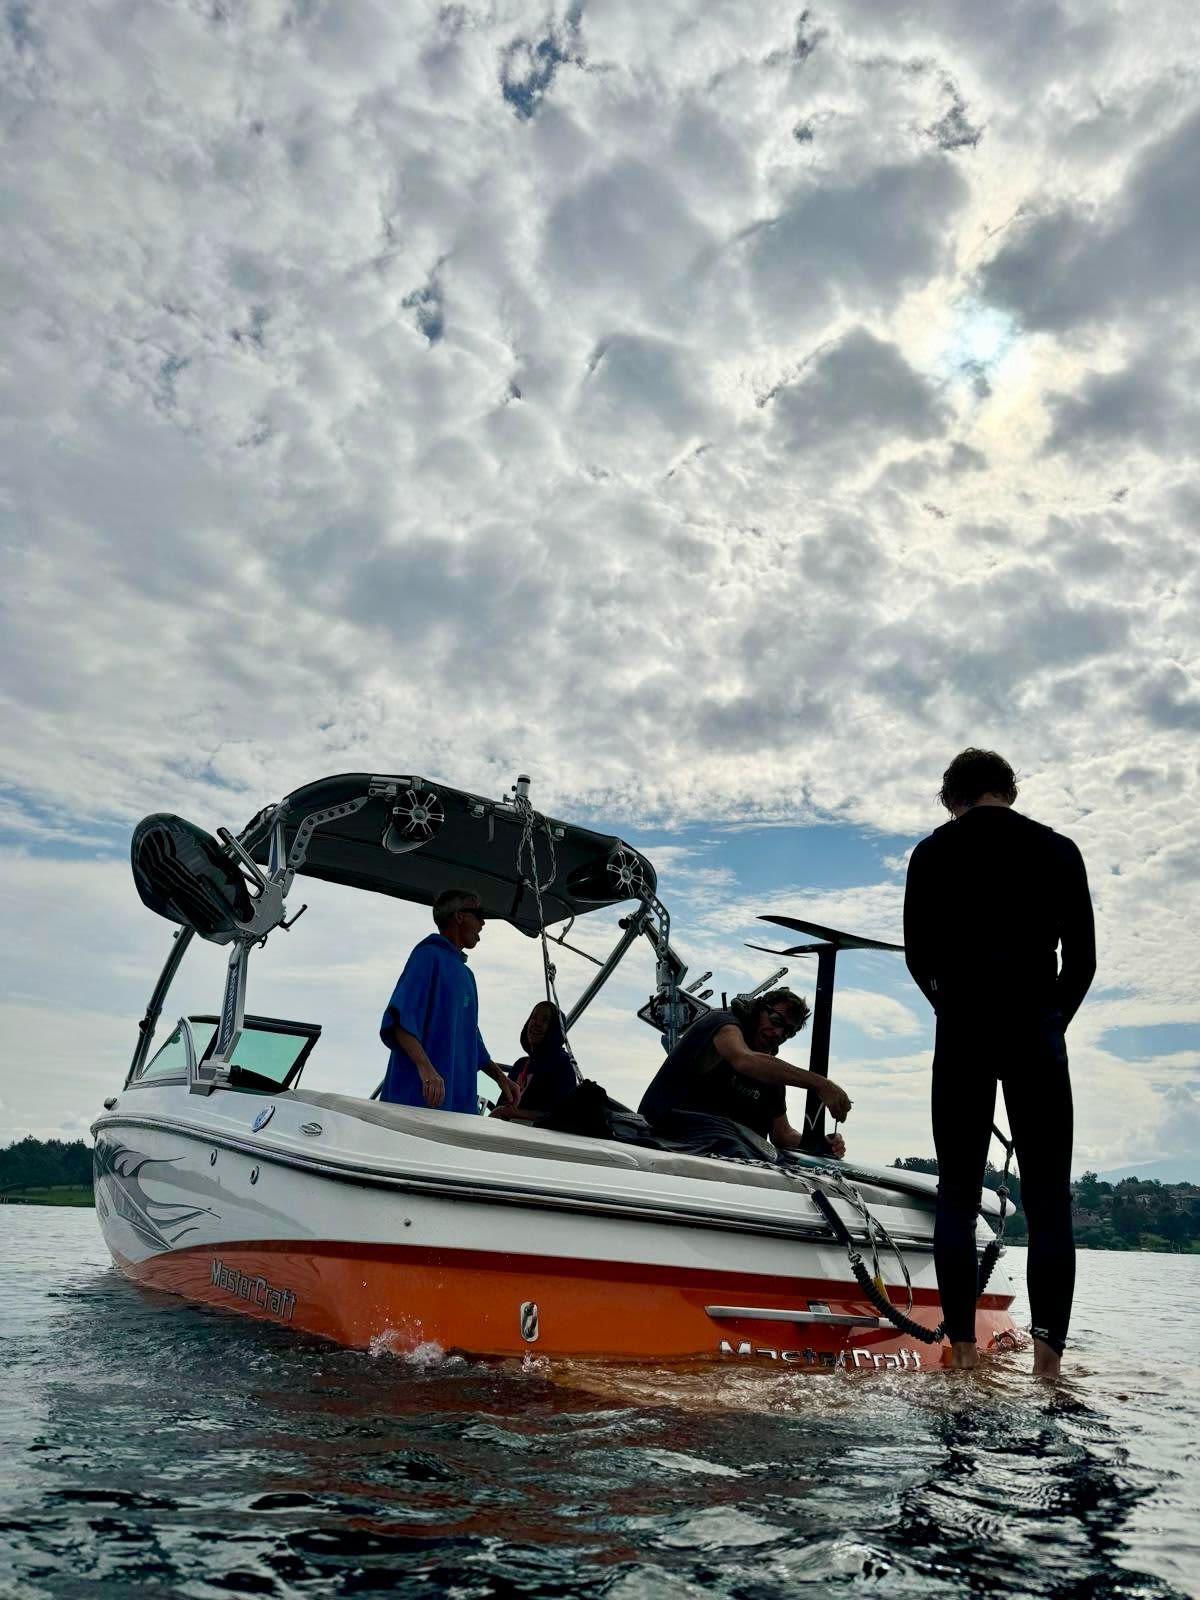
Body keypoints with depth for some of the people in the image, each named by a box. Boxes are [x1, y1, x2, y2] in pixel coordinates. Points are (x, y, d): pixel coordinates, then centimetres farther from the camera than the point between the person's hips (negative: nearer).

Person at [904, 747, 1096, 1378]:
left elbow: (918, 957, 4)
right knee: (1048, 1196, 3)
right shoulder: (1058, 850, 7)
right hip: (1037, 1030, 0)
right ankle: (1049, 1347, -5)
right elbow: (1082, 958, 5)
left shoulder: (933, 853, 6)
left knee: (957, 1193, 6)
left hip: (962, 1032, 0)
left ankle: (963, 1345, 4)